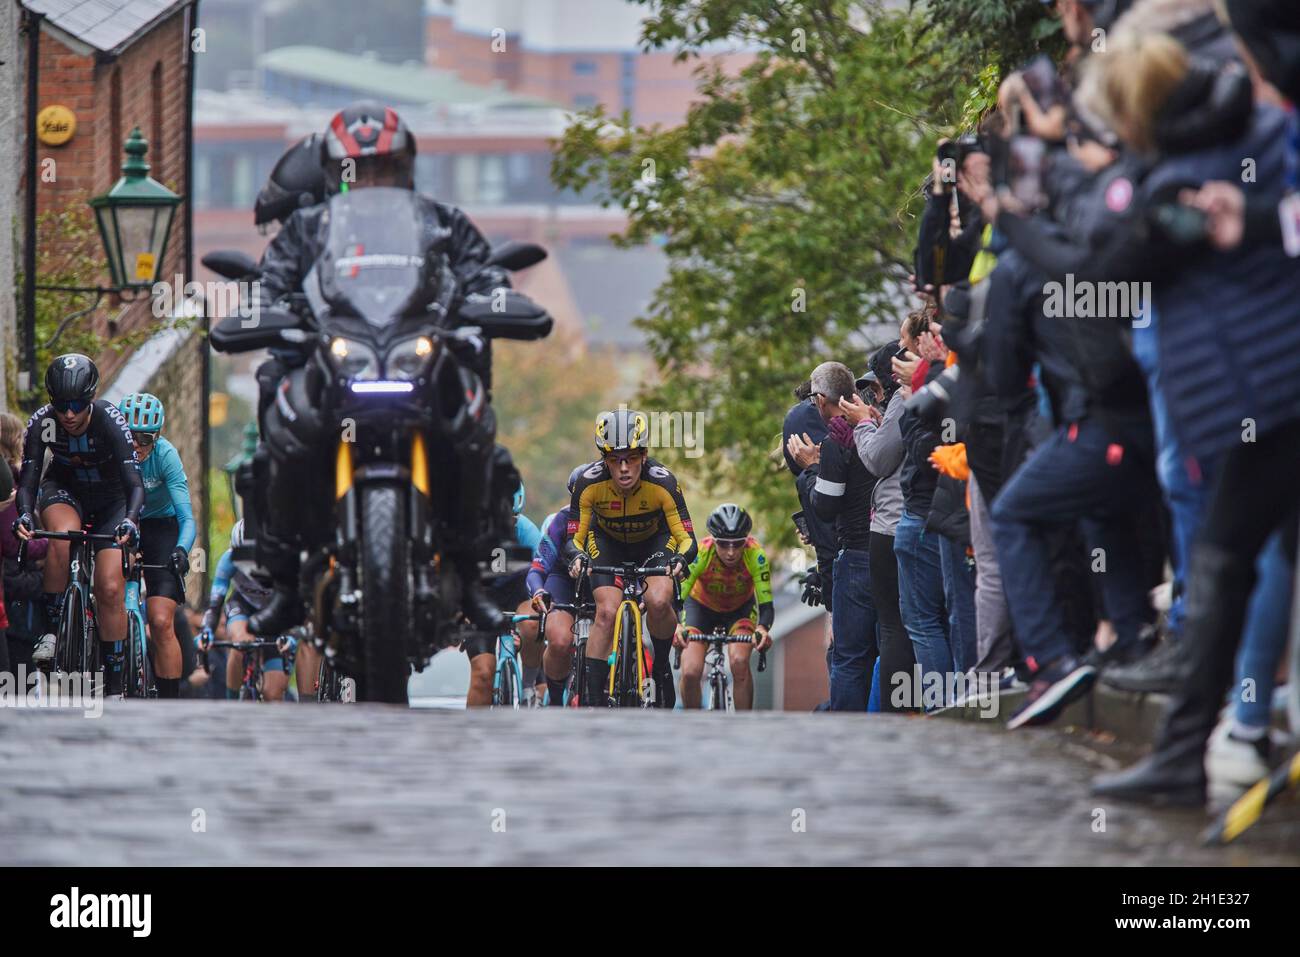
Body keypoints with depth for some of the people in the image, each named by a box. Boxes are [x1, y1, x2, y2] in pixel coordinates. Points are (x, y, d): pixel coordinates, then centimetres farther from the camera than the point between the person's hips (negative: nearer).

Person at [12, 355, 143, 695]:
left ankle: (114, 685, 0)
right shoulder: (41, 422, -24)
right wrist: (24, 514, -46)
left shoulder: (110, 421, -30)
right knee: (64, 534, -36)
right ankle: (52, 630, -22)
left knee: (110, 588, -12)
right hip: (63, 489, 1)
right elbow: (28, 477, -25)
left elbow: (134, 483, -35)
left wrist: (130, 519, -54)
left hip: (111, 500, -1)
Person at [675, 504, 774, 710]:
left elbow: (766, 605, -33)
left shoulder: (755, 555, -32)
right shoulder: (700, 553, -33)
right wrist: (676, 627, -55)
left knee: (739, 662, -28)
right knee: (690, 672, -19)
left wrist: (762, 629, -54)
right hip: (701, 606, 0)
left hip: (740, 608, 0)